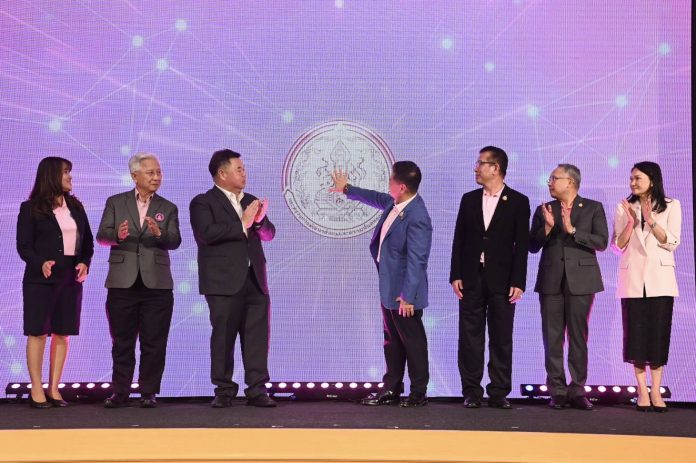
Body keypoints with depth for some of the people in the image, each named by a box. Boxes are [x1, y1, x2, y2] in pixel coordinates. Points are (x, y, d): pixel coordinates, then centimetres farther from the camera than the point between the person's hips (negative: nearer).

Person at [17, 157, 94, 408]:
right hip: (41, 280, -4)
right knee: (38, 333, -3)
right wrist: (41, 263, -22)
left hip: (71, 279, 5)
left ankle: (54, 388, 10)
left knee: (62, 333, 4)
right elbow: (23, 245, -6)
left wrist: (85, 263, -5)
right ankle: (36, 389, 2)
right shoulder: (31, 208, -2)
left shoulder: (76, 207, 12)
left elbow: (87, 240, 13)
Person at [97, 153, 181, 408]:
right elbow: (102, 235, -2)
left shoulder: (168, 208, 9)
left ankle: (149, 392, 11)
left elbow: (174, 241, -4)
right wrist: (118, 235, -24)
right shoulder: (115, 203, 8)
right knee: (122, 342, 7)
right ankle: (120, 392, 16)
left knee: (153, 343, 2)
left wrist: (159, 233, -25)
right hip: (123, 282, 0)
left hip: (157, 283, 0)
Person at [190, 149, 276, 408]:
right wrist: (243, 224, -11)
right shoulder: (203, 203, 0)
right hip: (225, 282, -5)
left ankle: (257, 390, 4)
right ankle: (224, 391, 7)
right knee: (223, 338, 0)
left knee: (257, 336, 0)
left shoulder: (251, 201, 20)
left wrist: (259, 220, -5)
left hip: (254, 280, 5)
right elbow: (207, 233, -17)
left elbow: (269, 233, 17)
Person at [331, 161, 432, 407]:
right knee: (392, 341, 16)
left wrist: (408, 296, -25)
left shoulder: (417, 217, -25)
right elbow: (377, 198, 26)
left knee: (413, 341, 3)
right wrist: (347, 189, 36)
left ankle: (419, 393, 15)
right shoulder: (394, 203, 2)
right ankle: (391, 389, 26)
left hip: (404, 293, -10)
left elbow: (416, 260, -26)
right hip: (389, 287, 10)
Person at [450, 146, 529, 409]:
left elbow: (522, 245, -3)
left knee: (501, 339, 3)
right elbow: (459, 239, 8)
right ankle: (472, 392, 9)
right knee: (470, 338, 3)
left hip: (502, 281, -3)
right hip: (472, 279, 3)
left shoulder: (518, 202, 0)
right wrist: (455, 275, 0)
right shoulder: (469, 199, 10)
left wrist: (518, 282, -9)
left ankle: (499, 393, 9)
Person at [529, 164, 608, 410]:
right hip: (551, 281, 2)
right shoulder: (544, 210, 12)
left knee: (578, 337, 0)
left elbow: (602, 242, -5)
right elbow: (533, 246, 7)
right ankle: (557, 391, 6)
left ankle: (577, 390, 6)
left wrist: (572, 230, -13)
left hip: (580, 280, -2)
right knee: (552, 338, 1)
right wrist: (547, 227, -9)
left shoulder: (593, 208, 6)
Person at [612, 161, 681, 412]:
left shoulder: (671, 206, 4)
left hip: (659, 278, -1)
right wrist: (631, 222, -10)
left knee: (659, 333, -1)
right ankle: (642, 391, 5)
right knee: (636, 334, 0)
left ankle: (655, 391, 5)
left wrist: (651, 220, -15)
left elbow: (672, 243, -3)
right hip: (633, 279, 1)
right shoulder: (624, 208, 8)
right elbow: (618, 246, 4)